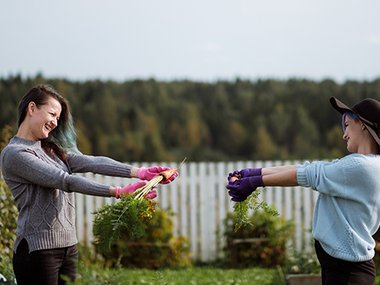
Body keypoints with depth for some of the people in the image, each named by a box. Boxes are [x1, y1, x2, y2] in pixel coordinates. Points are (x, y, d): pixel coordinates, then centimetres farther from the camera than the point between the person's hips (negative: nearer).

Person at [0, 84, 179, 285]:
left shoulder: (52, 149, 17)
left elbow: (91, 163, 2)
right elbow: (66, 181, -18)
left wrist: (140, 172, -13)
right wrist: (119, 192, -24)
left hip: (68, 247, 8)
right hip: (37, 250, -8)